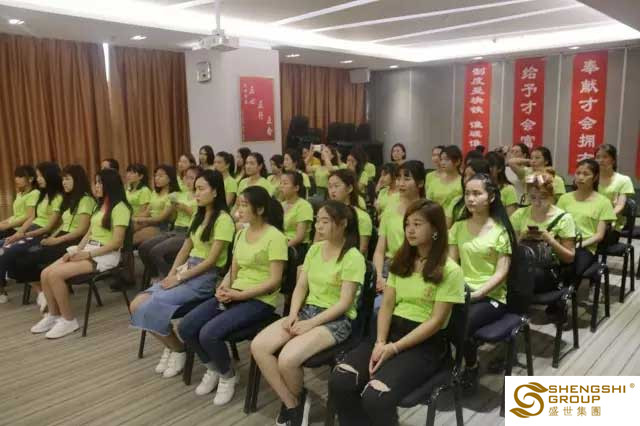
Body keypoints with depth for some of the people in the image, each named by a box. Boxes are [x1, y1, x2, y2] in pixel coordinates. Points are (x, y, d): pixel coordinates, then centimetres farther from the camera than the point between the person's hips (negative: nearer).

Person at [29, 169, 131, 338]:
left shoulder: (120, 207, -10)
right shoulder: (100, 206, 20)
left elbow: (116, 243, -17)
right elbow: (89, 234, 17)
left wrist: (88, 254, -17)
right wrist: (76, 250, 0)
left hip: (105, 254, -9)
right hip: (87, 249, 9)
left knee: (55, 274, -21)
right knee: (45, 274, -6)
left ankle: (68, 320, -8)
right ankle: (53, 315, 10)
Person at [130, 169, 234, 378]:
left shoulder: (223, 220, -11)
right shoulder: (198, 216, 16)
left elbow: (211, 260, -16)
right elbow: (185, 249, 15)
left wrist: (179, 278, -14)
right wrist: (171, 274, -1)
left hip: (205, 277, -8)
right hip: (186, 269, 8)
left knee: (151, 307, -20)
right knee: (137, 305, -7)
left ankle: (179, 350, 3)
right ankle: (171, 346, 10)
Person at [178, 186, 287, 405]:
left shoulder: (275, 237, -13)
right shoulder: (241, 234, 12)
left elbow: (274, 281, -16)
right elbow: (233, 271, 15)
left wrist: (240, 294, -18)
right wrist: (224, 288, -7)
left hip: (260, 300, -7)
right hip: (235, 295, 8)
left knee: (209, 334, -25)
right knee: (186, 327, -8)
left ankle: (228, 376, 6)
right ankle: (213, 368, 18)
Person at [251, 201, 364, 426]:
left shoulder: (353, 257, -13)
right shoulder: (314, 249, 8)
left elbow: (344, 303, -16)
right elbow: (301, 286, 9)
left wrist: (310, 324, -19)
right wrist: (293, 314, -9)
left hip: (336, 320, -7)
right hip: (307, 310, 7)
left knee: (287, 359, -29)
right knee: (258, 346, -14)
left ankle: (296, 400, 7)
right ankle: (292, 404, 0)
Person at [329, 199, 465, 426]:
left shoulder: (450, 271, -5)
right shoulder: (401, 262, 13)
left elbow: (435, 321, -10)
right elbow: (387, 305, 7)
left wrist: (394, 348, -17)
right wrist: (380, 343, -10)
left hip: (425, 343, -5)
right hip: (392, 330, 5)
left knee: (375, 397, -29)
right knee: (339, 381, -21)